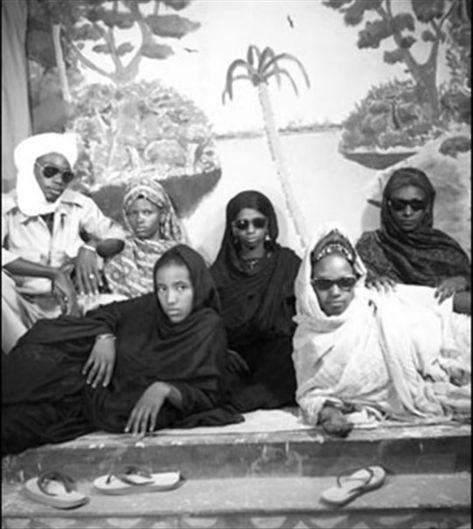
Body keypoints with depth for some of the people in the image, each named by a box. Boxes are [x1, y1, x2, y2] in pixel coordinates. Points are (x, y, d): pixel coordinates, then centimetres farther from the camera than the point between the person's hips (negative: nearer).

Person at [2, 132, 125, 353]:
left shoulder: (78, 205, -1)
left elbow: (117, 236, 2)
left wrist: (90, 248, -22)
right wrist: (53, 273, -30)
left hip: (64, 305, 3)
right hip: (21, 306, -3)